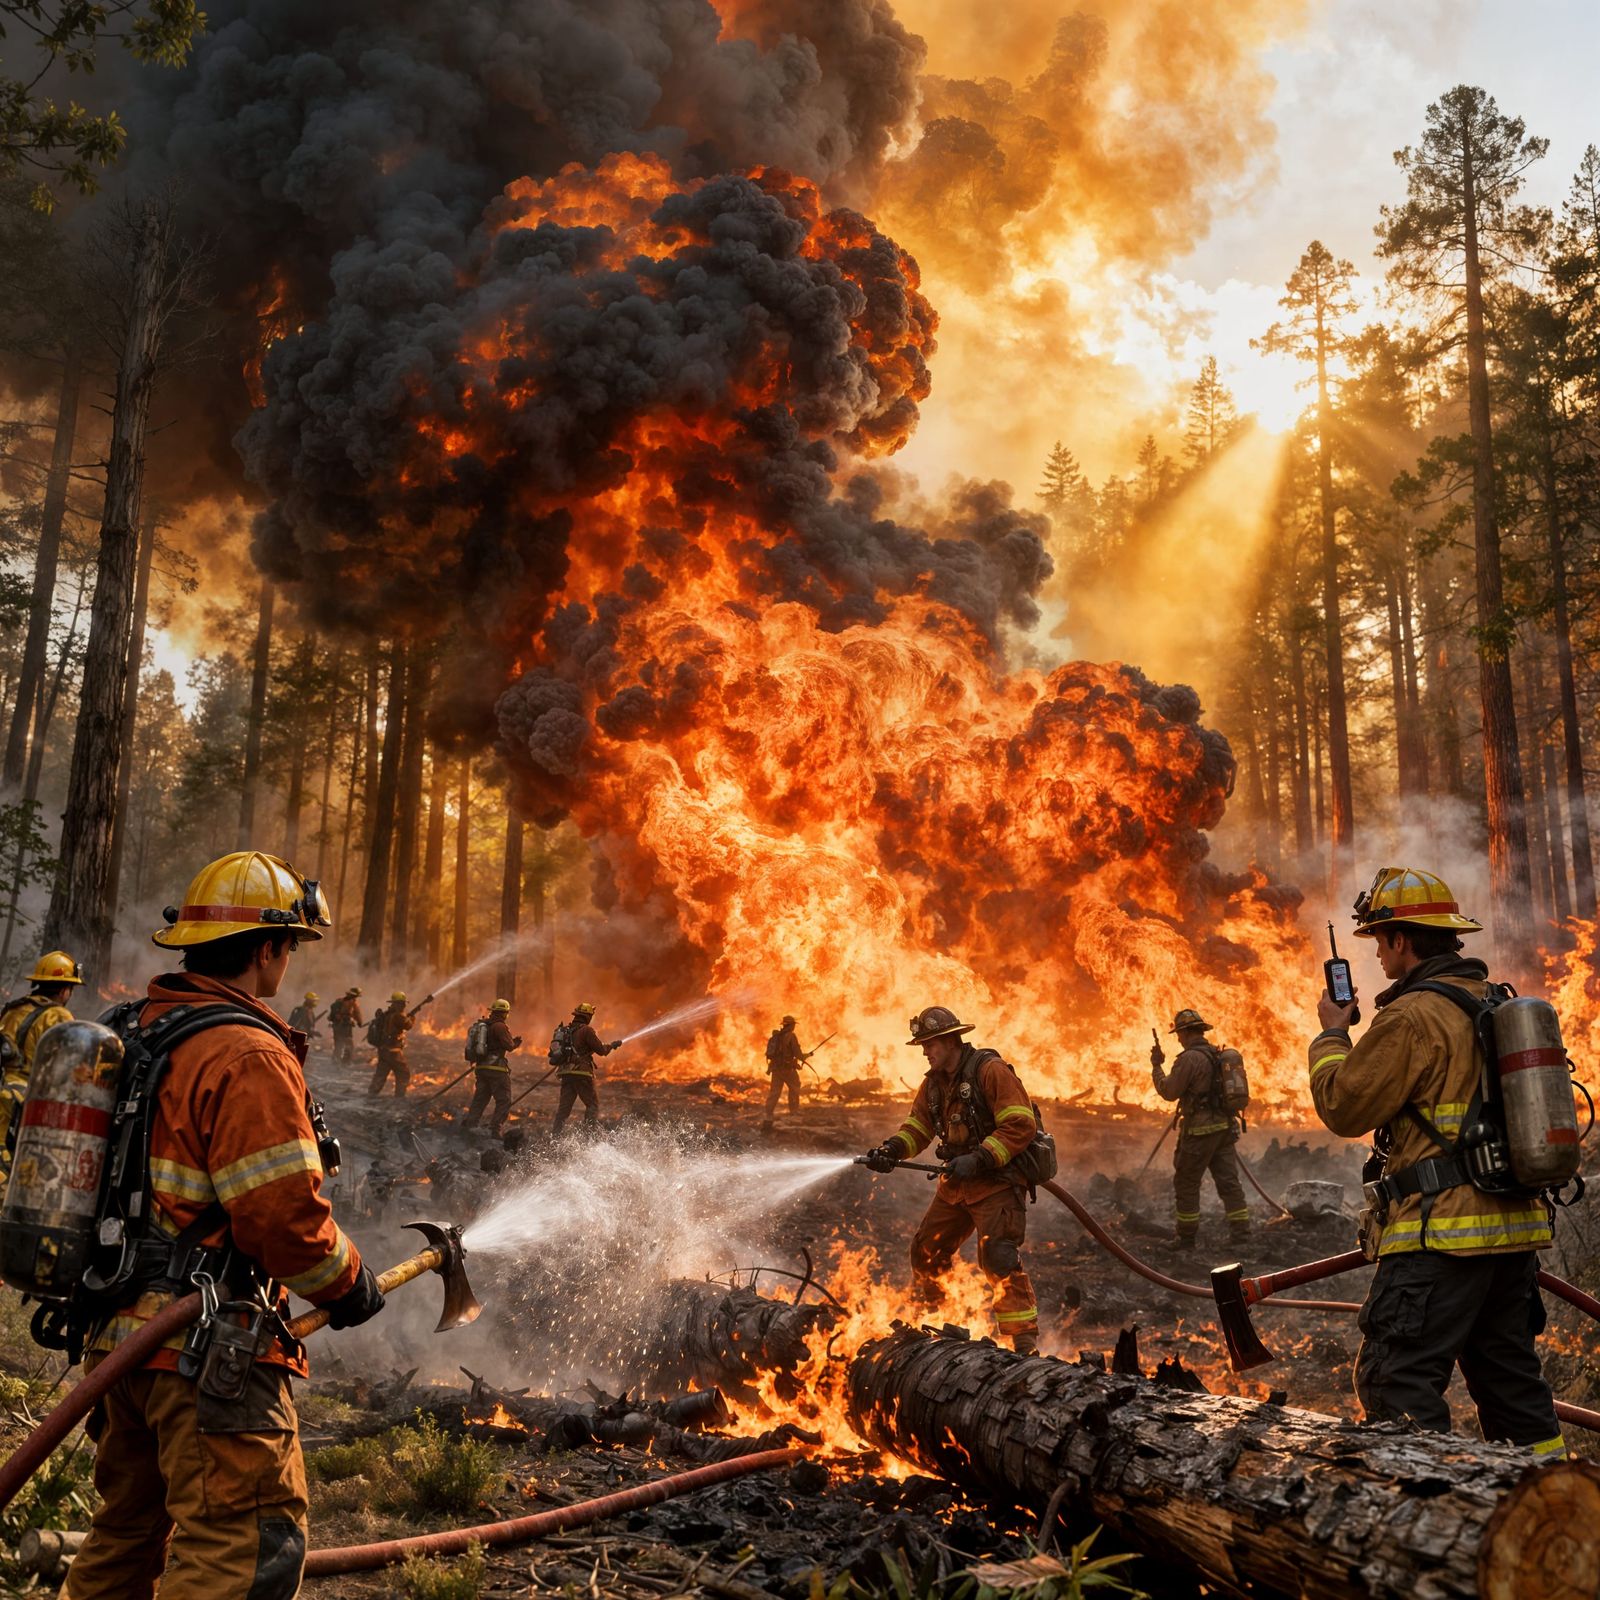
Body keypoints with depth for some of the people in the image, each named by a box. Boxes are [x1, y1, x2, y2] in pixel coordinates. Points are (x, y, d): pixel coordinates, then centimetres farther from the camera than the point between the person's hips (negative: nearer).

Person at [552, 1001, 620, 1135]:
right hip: (581, 1073, -7)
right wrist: (612, 1045, 9)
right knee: (593, 1104, 1)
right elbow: (601, 1050, -8)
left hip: (566, 1074, 7)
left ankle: (554, 1136, 3)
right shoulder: (586, 1030, -7)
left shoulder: (565, 1030, 15)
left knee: (564, 1107, 9)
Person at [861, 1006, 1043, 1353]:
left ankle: (1025, 1341, -9)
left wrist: (977, 1160, -26)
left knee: (999, 1259, -17)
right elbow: (917, 1127, 12)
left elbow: (1021, 1126, -21)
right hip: (956, 1182, 8)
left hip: (997, 1181, -8)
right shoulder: (934, 1082, 9)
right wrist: (890, 1149, -8)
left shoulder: (990, 1070, -16)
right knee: (926, 1251, 14)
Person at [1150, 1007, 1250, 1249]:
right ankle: (1241, 1234, 4)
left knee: (1186, 1184, 3)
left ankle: (1186, 1238, 9)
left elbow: (1169, 1091, -13)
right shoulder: (1220, 1055, 11)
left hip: (1200, 1130, -8)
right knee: (1229, 1181, 7)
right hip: (1225, 1127, 8)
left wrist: (1156, 1066, -1)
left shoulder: (1190, 1058, -15)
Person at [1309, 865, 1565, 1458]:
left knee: (1397, 1380, -6)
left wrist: (1331, 1035, 2)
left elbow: (1344, 1108, -11)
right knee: (1510, 1376, 19)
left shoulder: (1411, 1016, -15)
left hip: (1444, 1231, -9)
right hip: (1516, 1227, 9)